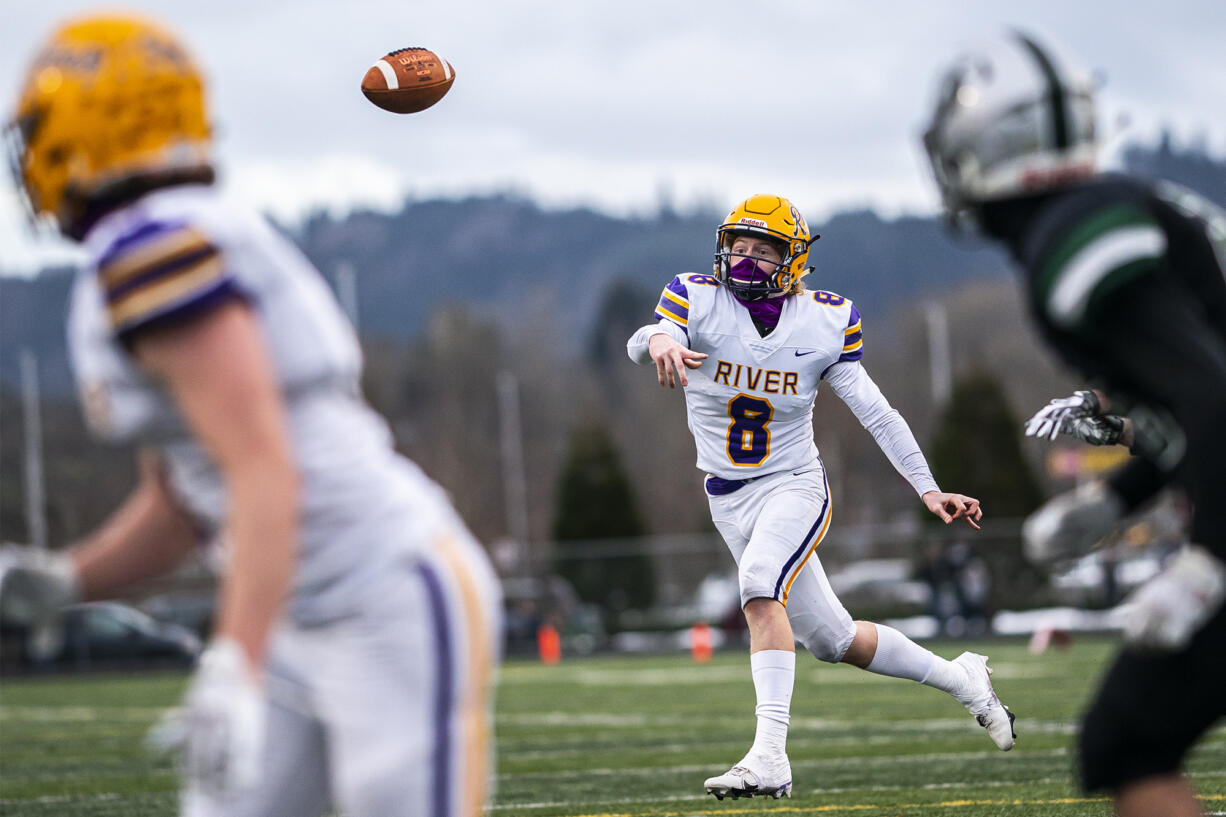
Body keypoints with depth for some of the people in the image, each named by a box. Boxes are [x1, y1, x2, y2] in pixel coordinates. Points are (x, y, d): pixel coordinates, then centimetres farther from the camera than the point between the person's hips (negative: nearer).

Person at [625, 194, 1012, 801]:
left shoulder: (821, 323, -6)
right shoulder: (700, 301, -7)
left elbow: (877, 414, 0)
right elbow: (642, 342, -29)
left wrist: (929, 490, -4)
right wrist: (659, 340, -54)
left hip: (794, 484, -3)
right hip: (728, 497, 3)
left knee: (761, 588, -33)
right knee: (832, 640, 9)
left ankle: (769, 758, -38)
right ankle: (960, 679, 31)